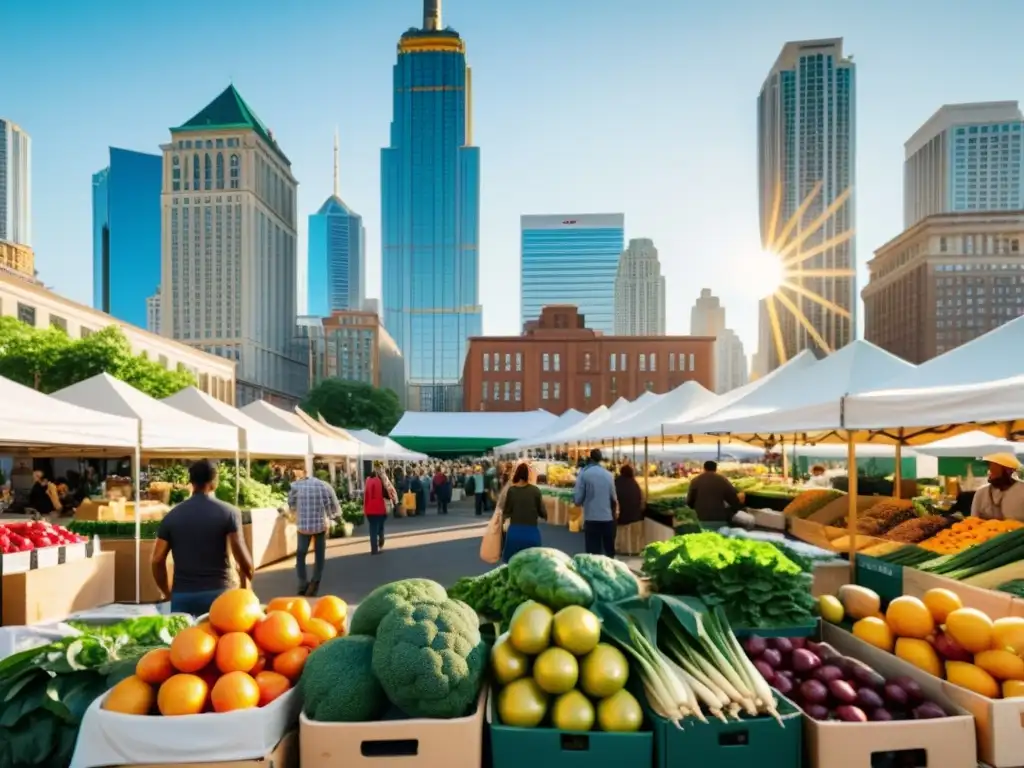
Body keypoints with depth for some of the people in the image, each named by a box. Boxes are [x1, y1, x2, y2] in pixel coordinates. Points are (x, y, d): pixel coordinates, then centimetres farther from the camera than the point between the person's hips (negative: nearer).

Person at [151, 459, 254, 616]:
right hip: (218, 593, -2)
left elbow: (157, 560, 5)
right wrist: (250, 577, 9)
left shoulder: (171, 516, 5)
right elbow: (241, 555, -10)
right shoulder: (228, 513, -4)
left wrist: (167, 593, 18)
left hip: (182, 595, 2)